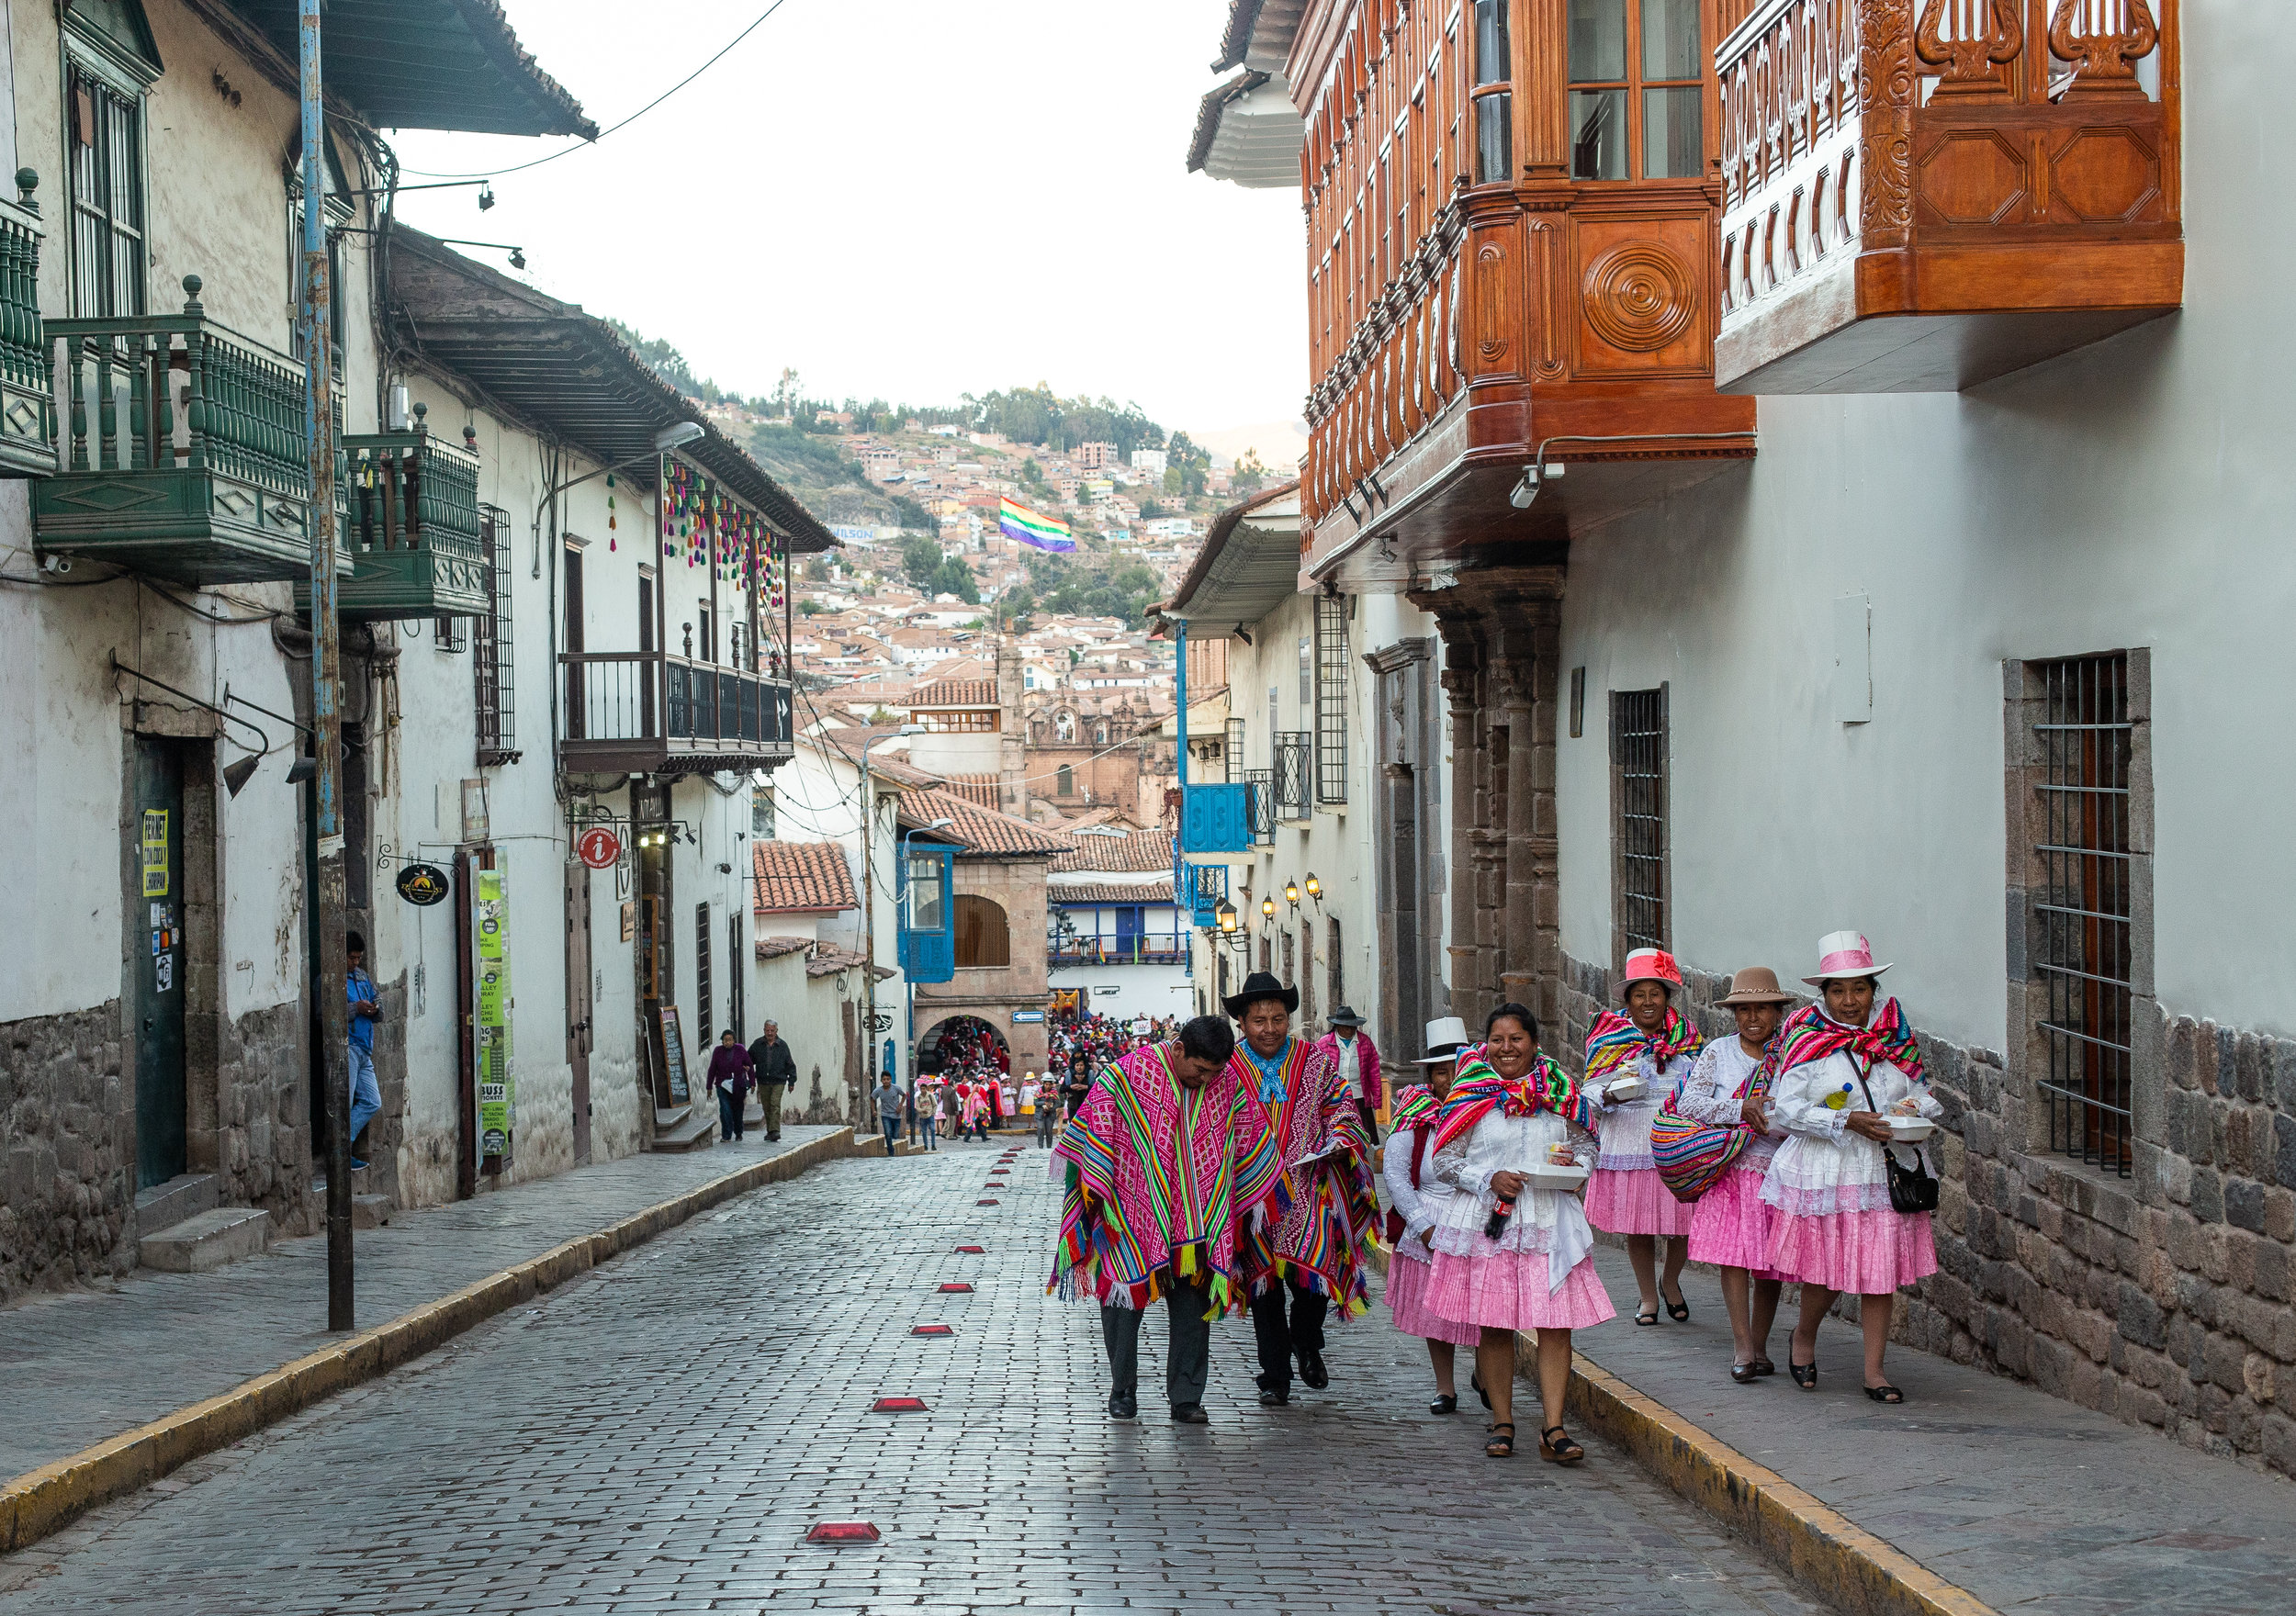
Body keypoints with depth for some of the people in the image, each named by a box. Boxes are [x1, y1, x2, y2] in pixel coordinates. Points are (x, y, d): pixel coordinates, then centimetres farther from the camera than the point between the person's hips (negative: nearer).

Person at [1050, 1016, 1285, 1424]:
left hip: (1198, 1221, 2)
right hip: (1132, 1215, -2)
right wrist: (1094, 1188, -8)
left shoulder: (1230, 1085, 0)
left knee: (1193, 1303, 2)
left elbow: (1251, 1144, 12)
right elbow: (1096, 1127, -6)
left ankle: (1186, 1398, 9)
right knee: (1123, 1297, 4)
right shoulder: (1126, 1074, -12)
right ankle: (1122, 1390, 20)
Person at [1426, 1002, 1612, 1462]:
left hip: (1548, 1221, 1)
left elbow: (1587, 1149, 17)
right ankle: (1502, 1423, 16)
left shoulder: (1559, 1091, 9)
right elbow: (1444, 1161, 2)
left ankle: (1554, 1429, -4)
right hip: (1486, 1222, -1)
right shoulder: (1470, 1094, 2)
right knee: (1493, 1325, 2)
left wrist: (1573, 1162, -5)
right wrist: (1489, 1179, -12)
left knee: (1555, 1323, -6)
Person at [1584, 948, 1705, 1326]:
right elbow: (1590, 1091, 1)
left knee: (1682, 1222, 0)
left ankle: (1671, 1282, 28)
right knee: (1637, 1227, 4)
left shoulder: (1686, 1036, 9)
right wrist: (1612, 1093, -19)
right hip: (1630, 1147, -1)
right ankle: (1648, 1296, 22)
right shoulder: (1610, 1038, 3)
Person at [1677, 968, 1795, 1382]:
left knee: (1770, 1262, 2)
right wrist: (1743, 1109, -12)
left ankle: (1758, 1346, 14)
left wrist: (1768, 1123, -15)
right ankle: (1742, 1345, -13)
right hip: (1728, 1168, -1)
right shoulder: (1718, 1053, 7)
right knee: (1733, 1253, -13)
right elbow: (1687, 1104, -4)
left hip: (1777, 1169, 1)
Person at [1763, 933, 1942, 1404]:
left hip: (1885, 1170, 3)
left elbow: (1923, 1094, 16)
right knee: (1825, 1268, 0)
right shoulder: (1807, 1040, -4)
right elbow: (1788, 1107, -9)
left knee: (1881, 1269, 0)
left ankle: (1874, 1371, 9)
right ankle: (1804, 1336, 31)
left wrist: (1913, 1110, -8)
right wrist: (1847, 1122, -18)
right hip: (1825, 1171, -3)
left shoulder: (1895, 1038, 9)